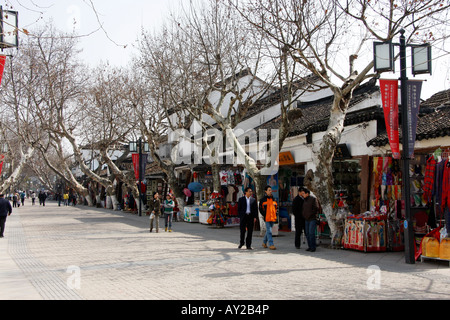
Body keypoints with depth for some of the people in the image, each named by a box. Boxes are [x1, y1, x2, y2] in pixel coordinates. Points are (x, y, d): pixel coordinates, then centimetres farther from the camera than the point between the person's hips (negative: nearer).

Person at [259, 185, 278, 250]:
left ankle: (264, 242, 30)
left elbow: (276, 207, 22)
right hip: (267, 218, -5)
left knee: (268, 230, 14)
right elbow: (260, 208, 0)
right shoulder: (263, 199, -3)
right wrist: (264, 215, -6)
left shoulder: (273, 199, 11)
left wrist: (275, 213, 10)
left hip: (273, 218, 5)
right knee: (269, 231, -9)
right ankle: (271, 244, -8)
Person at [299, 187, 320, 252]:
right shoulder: (304, 199, 16)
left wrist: (310, 214, -11)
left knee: (311, 233, -12)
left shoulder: (313, 198, -7)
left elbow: (316, 208, -10)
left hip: (312, 219, -7)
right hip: (306, 219, 7)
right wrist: (304, 215, 8)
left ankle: (313, 247, -7)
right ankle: (310, 246, 12)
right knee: (307, 233, 6)